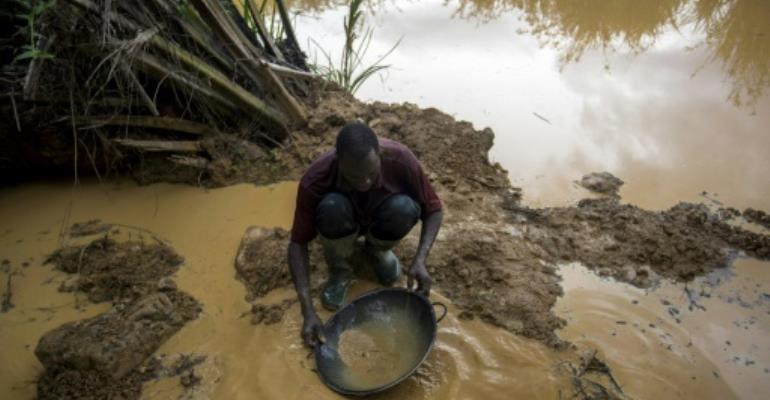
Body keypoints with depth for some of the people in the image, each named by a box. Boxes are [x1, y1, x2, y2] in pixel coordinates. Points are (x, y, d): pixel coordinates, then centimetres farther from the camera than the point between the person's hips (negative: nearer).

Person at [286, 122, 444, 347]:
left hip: (379, 220, 1)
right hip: (344, 222, -1)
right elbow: (298, 243, -27)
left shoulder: (400, 159, -33)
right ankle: (339, 269, -5)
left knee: (405, 208, -33)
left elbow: (433, 210, -20)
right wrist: (308, 311, -34)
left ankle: (377, 250, 1)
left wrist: (419, 260, -35)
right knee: (332, 208, -36)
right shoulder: (315, 180, -34)